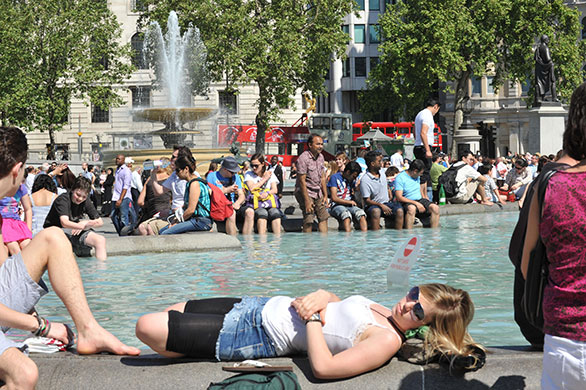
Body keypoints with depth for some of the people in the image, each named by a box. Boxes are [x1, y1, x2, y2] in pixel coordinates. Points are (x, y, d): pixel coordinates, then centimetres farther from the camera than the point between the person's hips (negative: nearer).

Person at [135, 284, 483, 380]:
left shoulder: (387, 341, -23)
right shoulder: (382, 312, 3)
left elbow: (323, 367, -34)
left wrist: (312, 318, -21)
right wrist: (320, 297, -6)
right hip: (265, 307, 9)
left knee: (148, 327, -11)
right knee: (169, 313, 17)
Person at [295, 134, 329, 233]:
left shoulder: (320, 157, 7)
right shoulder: (303, 158, -17)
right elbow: (302, 180, -18)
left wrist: (325, 195, 9)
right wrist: (307, 201, -20)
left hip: (318, 192, 8)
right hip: (305, 192, -8)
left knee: (323, 217, 4)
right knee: (308, 220, -13)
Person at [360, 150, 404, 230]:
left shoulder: (382, 174, 10)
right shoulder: (365, 180, -11)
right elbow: (367, 200, -12)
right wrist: (381, 205, -22)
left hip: (386, 203, 5)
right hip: (373, 205, -5)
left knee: (399, 210, -23)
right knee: (376, 211, -39)